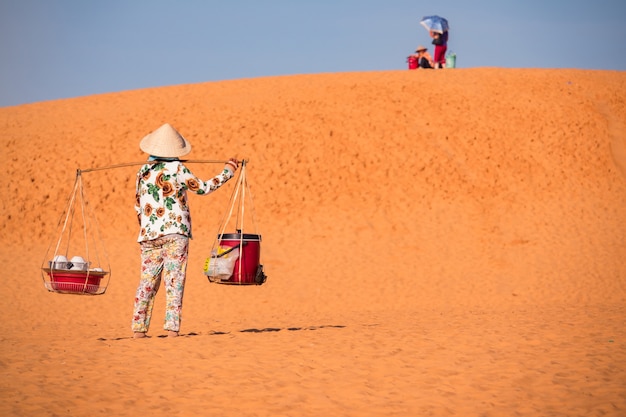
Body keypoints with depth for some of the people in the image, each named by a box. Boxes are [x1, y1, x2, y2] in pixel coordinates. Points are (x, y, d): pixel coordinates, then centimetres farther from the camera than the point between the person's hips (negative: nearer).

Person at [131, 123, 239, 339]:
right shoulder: (176, 169, -4)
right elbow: (203, 188, 4)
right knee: (174, 281, -4)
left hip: (148, 235, 4)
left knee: (147, 282, 8)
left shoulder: (143, 172, 10)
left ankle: (138, 329, 6)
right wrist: (227, 172, 15)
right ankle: (172, 328, -10)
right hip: (174, 232, -4)